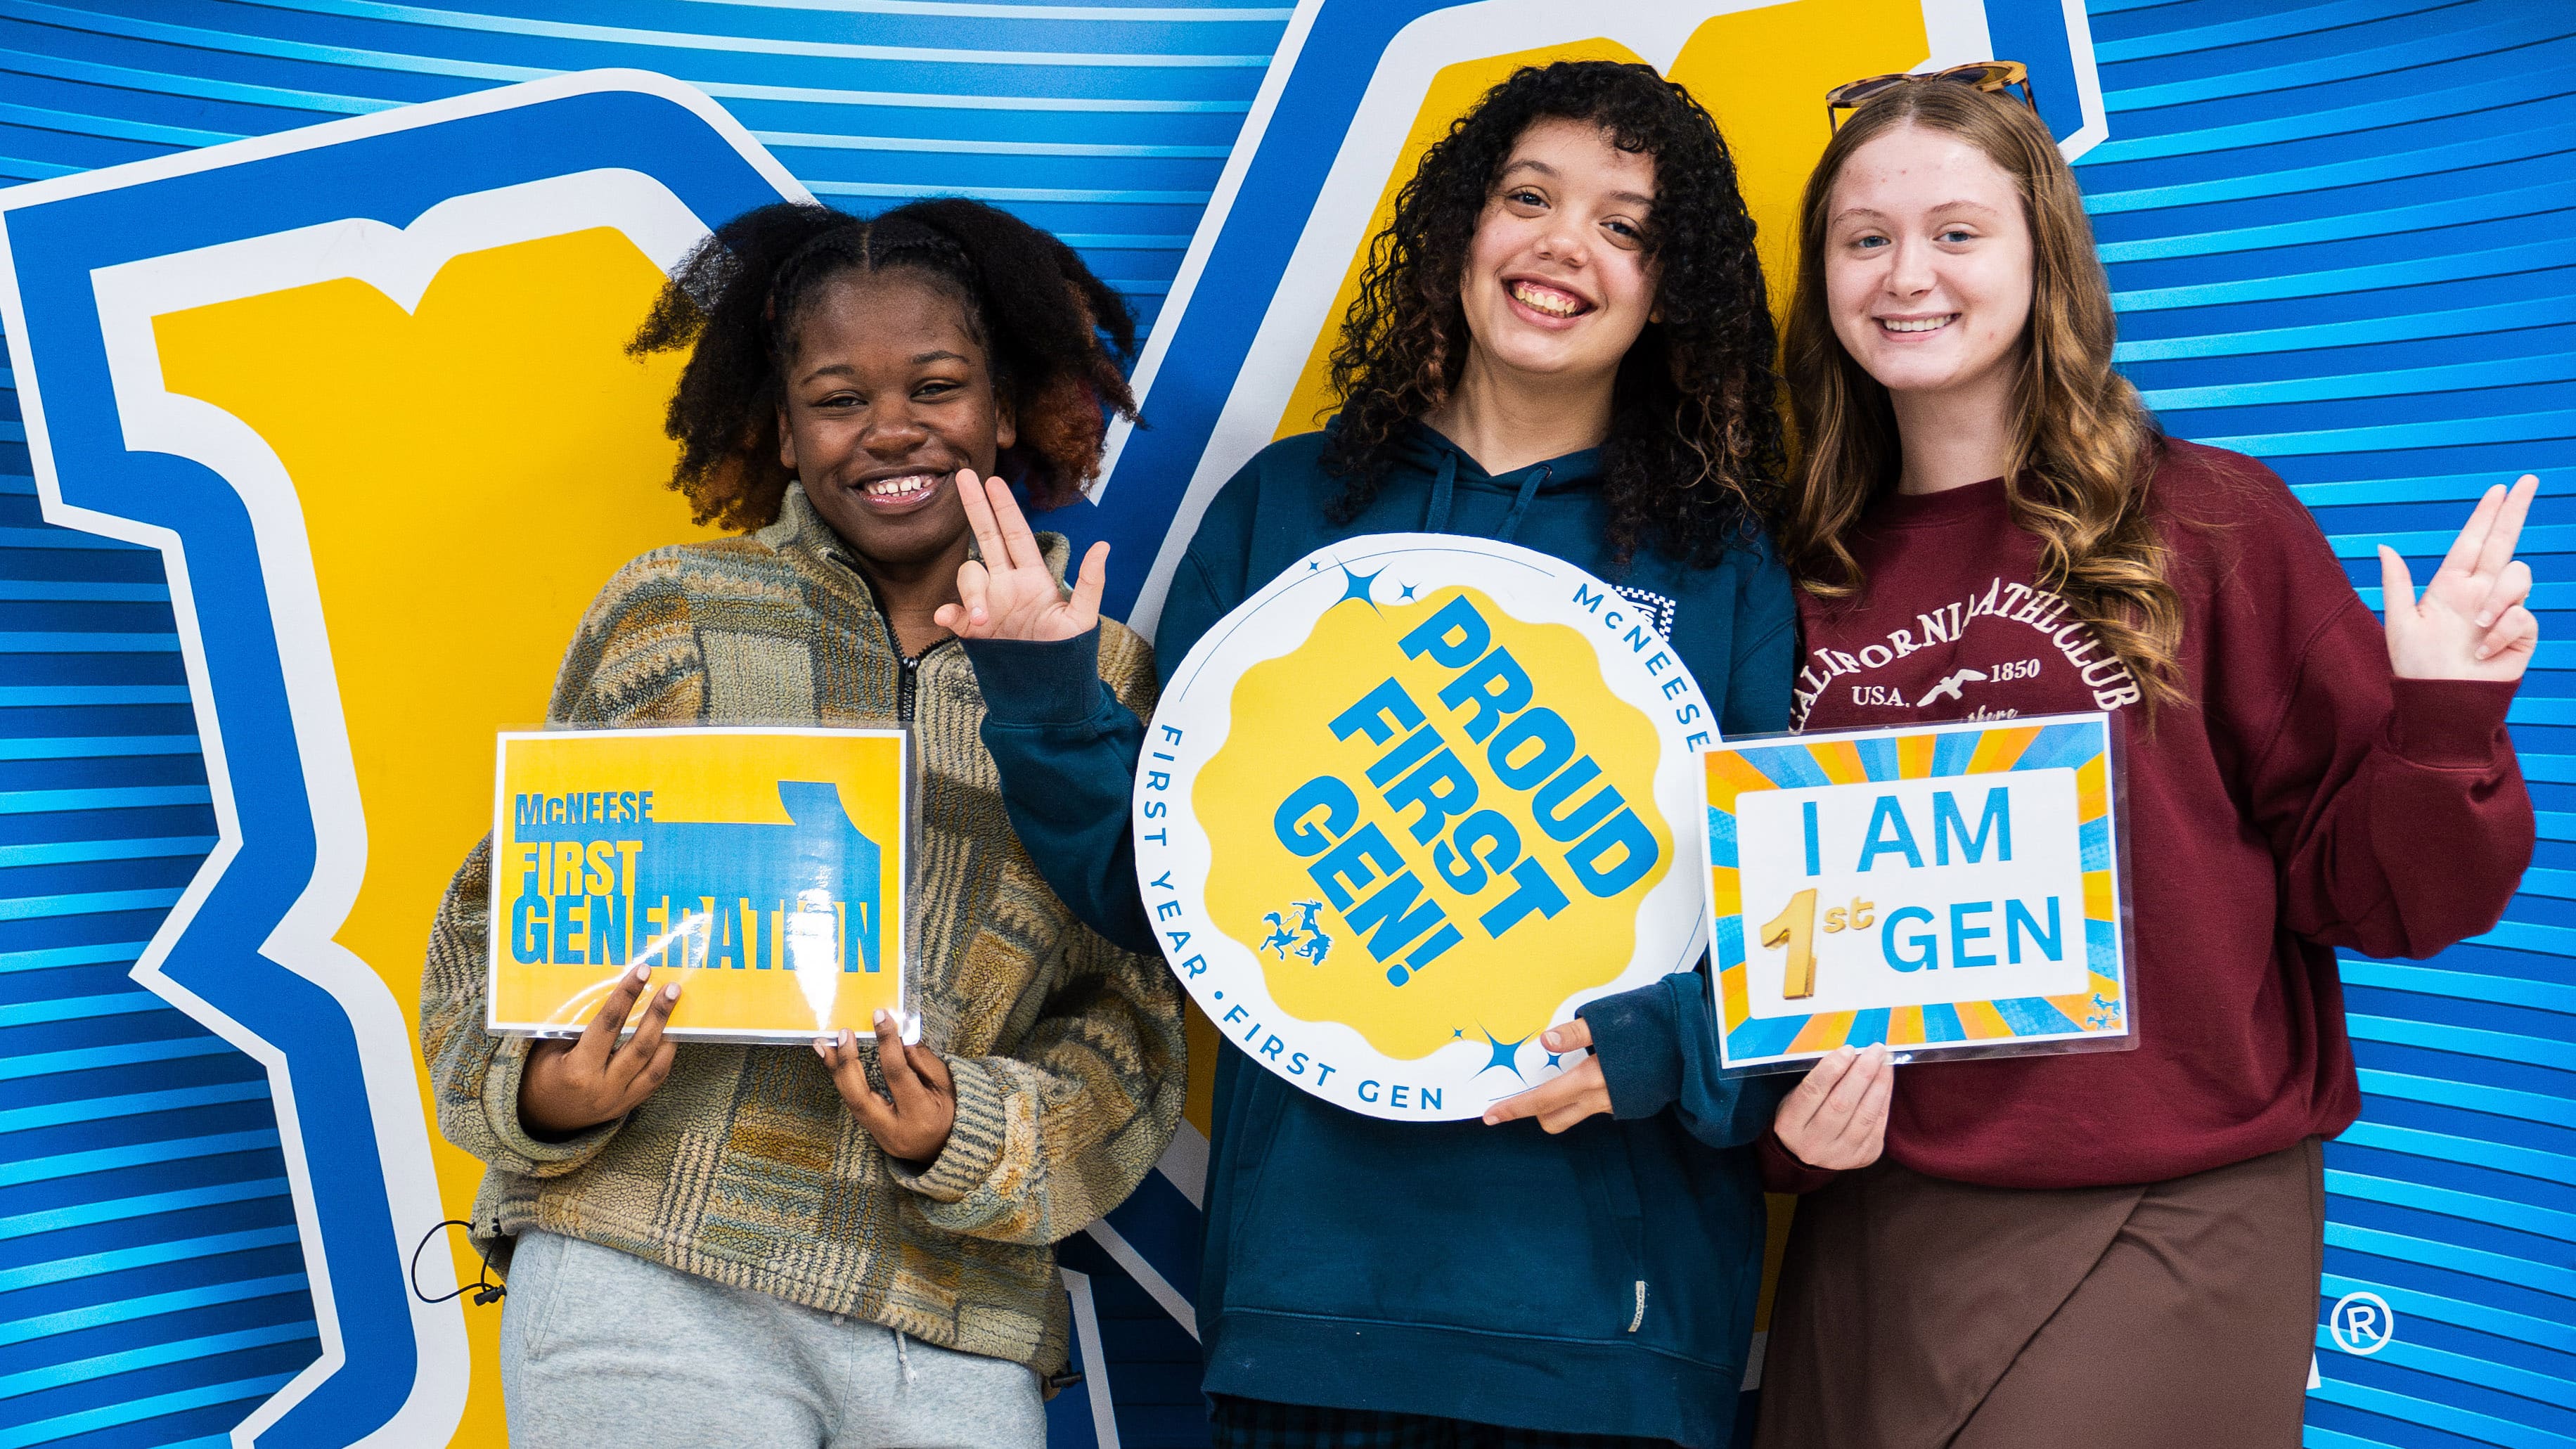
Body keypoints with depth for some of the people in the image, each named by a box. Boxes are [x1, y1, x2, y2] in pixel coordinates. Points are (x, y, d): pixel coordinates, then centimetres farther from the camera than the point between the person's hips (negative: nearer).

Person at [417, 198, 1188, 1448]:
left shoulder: (1103, 678, 8)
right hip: (647, 1284, -1)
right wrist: (539, 1090, -9)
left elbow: (1129, 1025, 7)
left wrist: (972, 1143, -10)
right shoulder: (671, 608, 6)